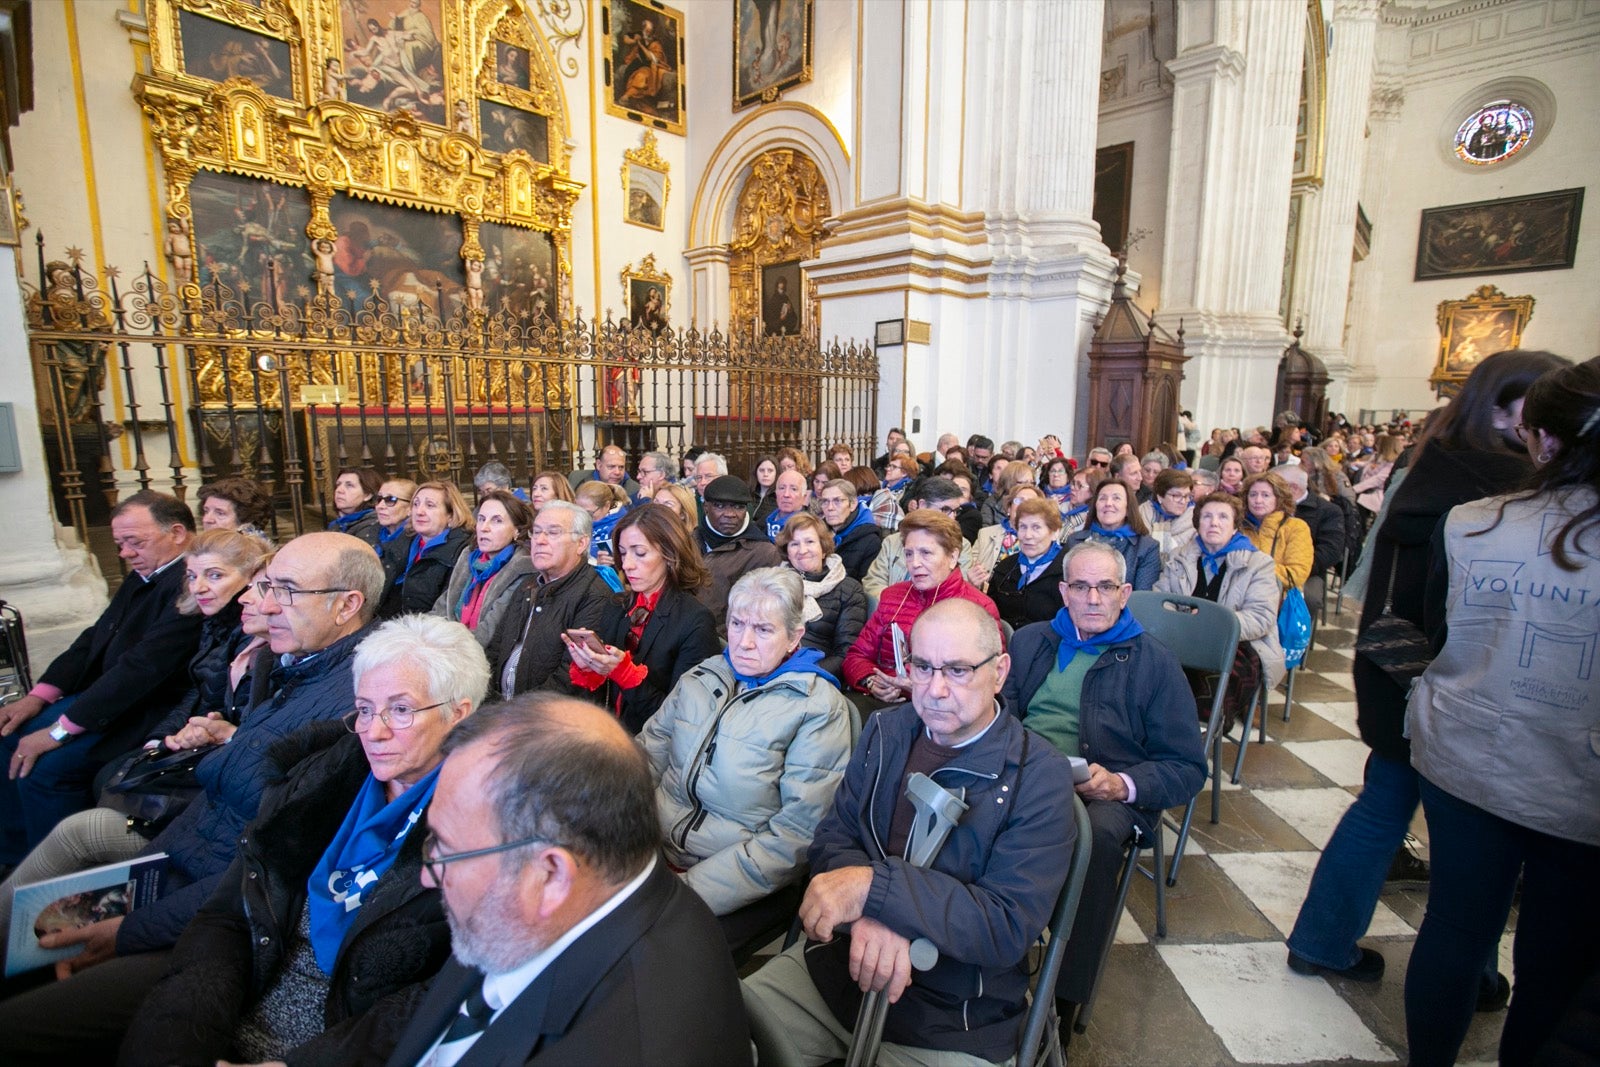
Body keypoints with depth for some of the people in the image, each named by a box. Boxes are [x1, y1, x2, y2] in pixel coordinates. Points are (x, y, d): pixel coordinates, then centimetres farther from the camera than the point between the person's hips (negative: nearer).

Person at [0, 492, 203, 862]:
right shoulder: (144, 574, 8)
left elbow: (142, 666, -27)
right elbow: (95, 638, 14)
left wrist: (60, 730, -21)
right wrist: (38, 695, 2)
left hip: (151, 713, -10)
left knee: (45, 769, -18)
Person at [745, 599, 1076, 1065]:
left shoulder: (1040, 776, -14)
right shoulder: (885, 729, 1)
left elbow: (1009, 926, -20)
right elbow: (831, 839, -1)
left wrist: (874, 887, -32)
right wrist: (868, 914, -24)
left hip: (951, 1024, -3)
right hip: (834, 963, 4)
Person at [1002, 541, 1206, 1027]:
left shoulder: (1153, 661, 11)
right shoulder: (1029, 641, 20)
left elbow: (1187, 767, 7)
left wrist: (1121, 785, -12)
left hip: (1106, 790, -2)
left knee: (1098, 834, -38)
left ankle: (1063, 1004, -23)